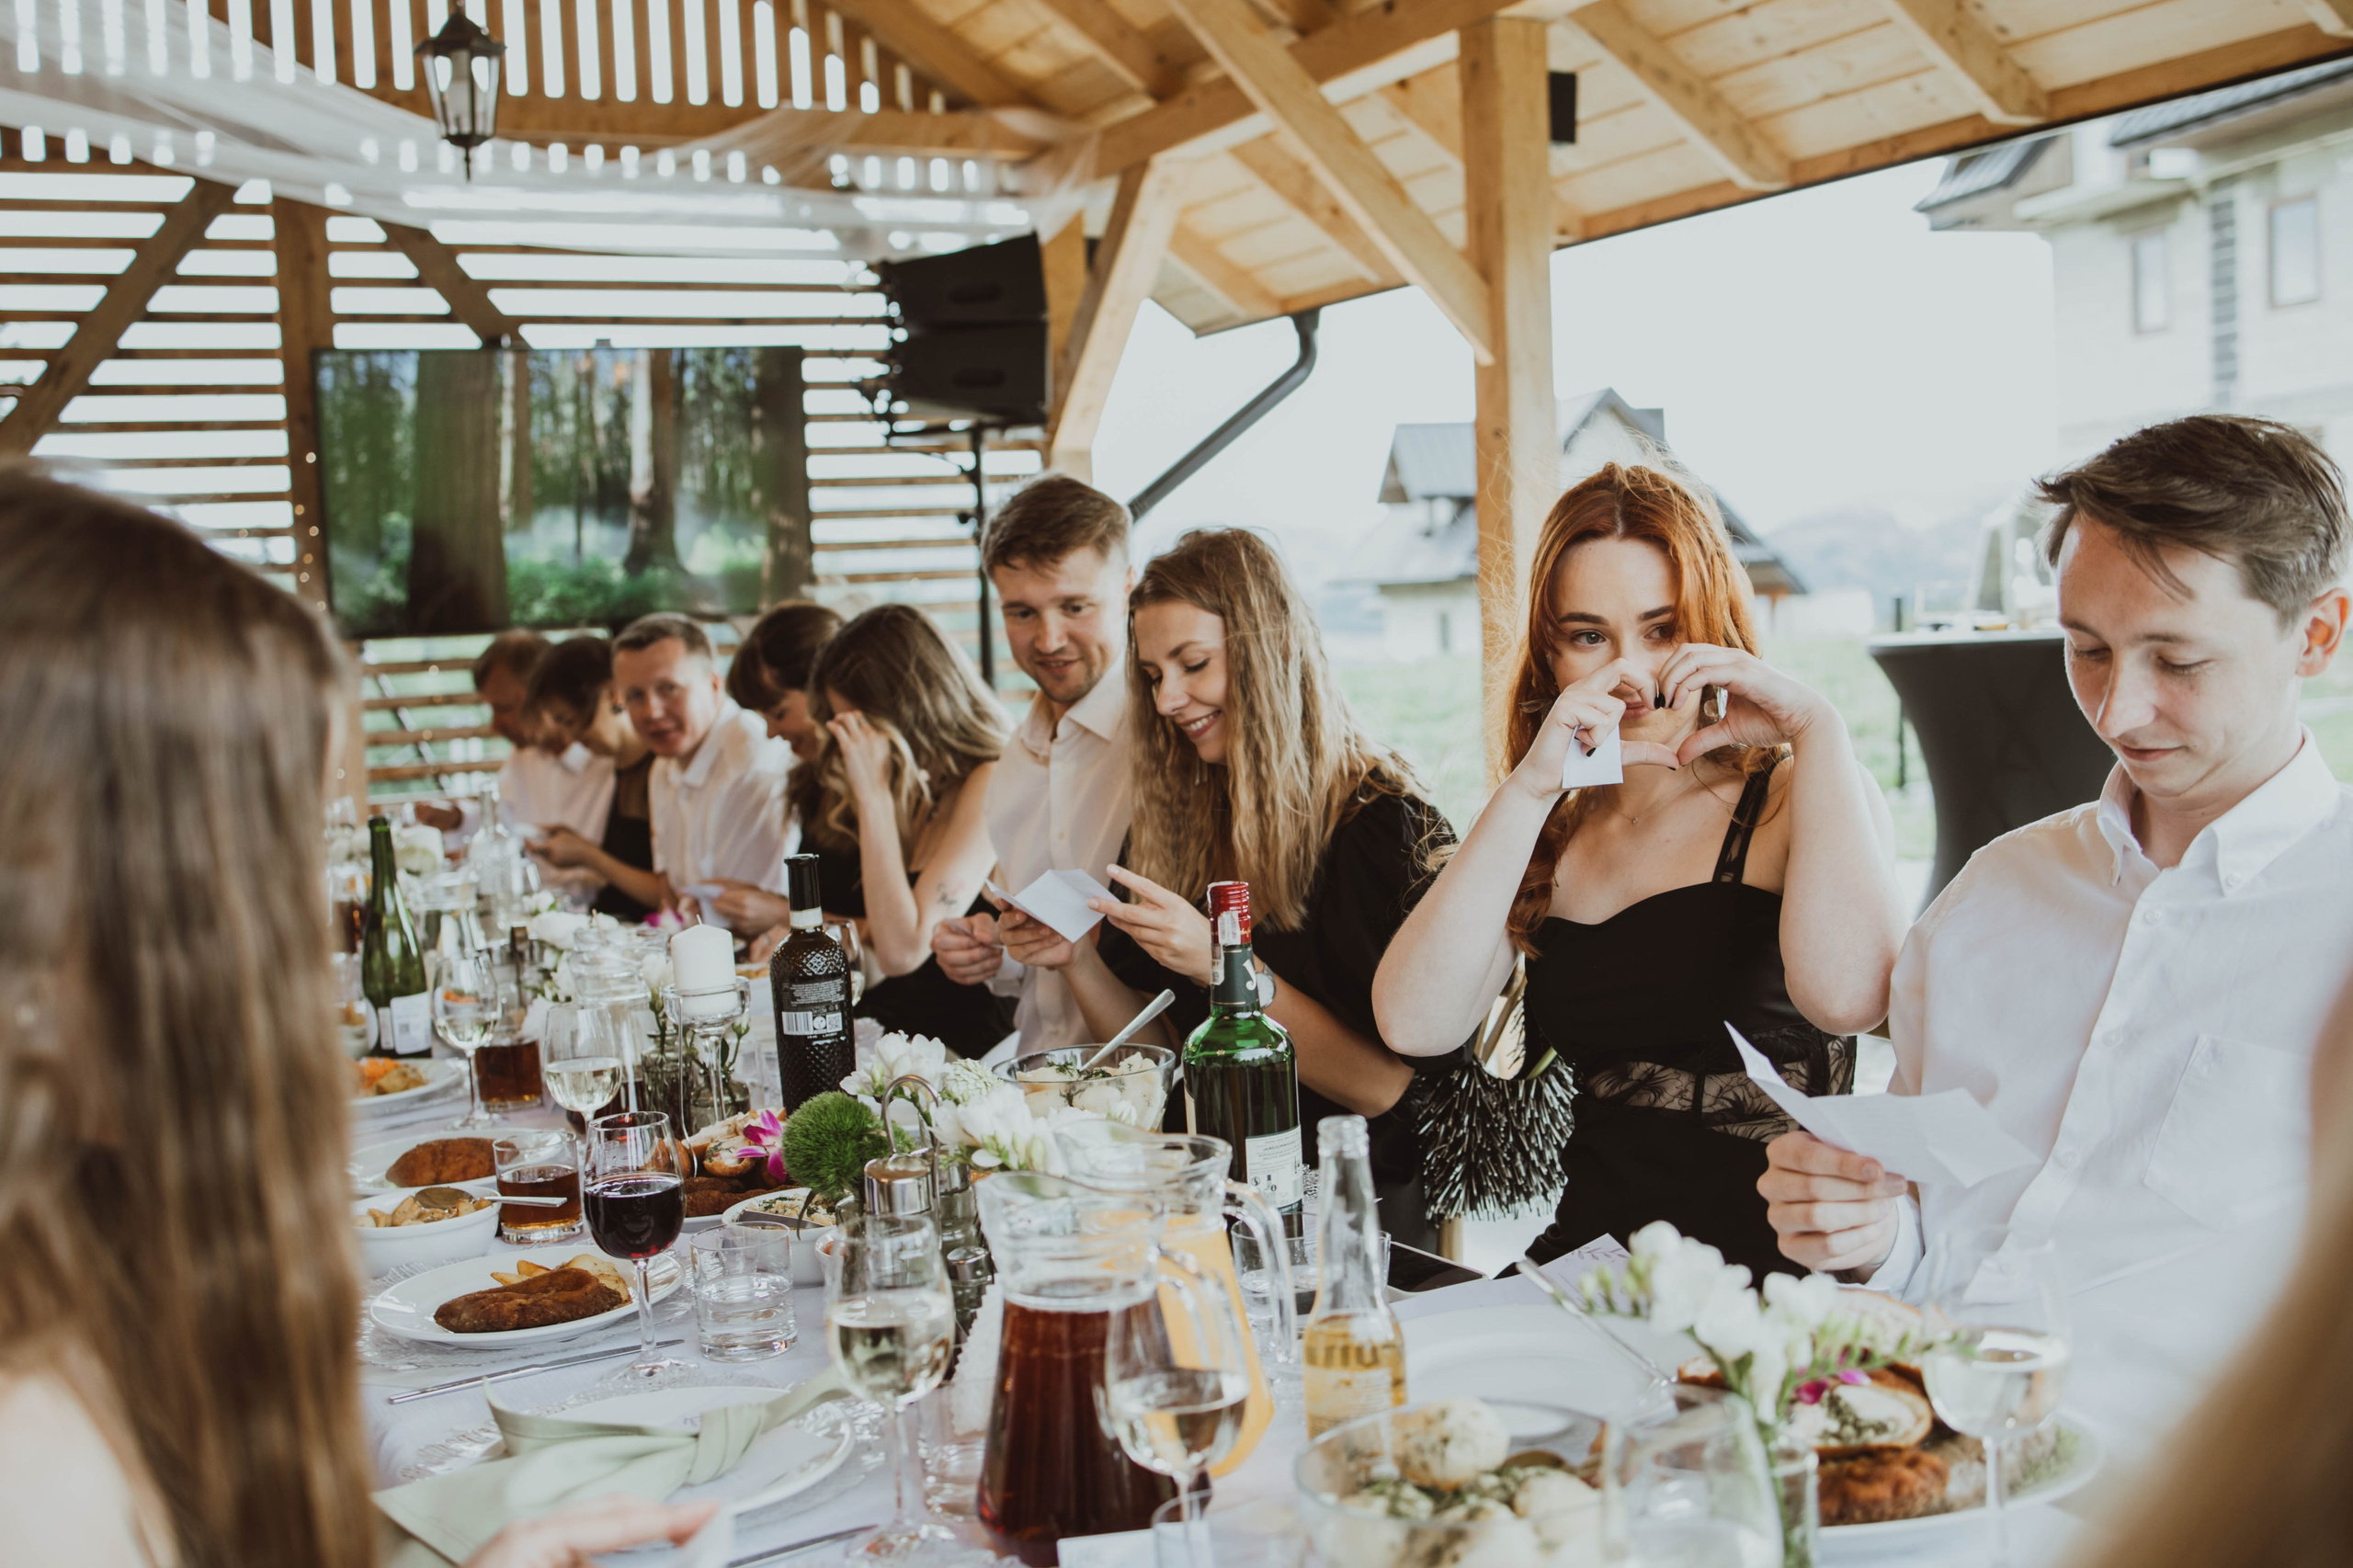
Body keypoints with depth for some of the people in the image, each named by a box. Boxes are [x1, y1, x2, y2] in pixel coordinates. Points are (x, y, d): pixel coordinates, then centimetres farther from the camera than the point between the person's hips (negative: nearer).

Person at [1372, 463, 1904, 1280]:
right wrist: (1530, 786, -10)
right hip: (1582, 1267, 5)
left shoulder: (1796, 797, 1)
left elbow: (1844, 993, -23)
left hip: (1774, 1276, -4)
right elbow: (1414, 1023, -5)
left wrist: (1816, 727, -13)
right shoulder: (1546, 834, 14)